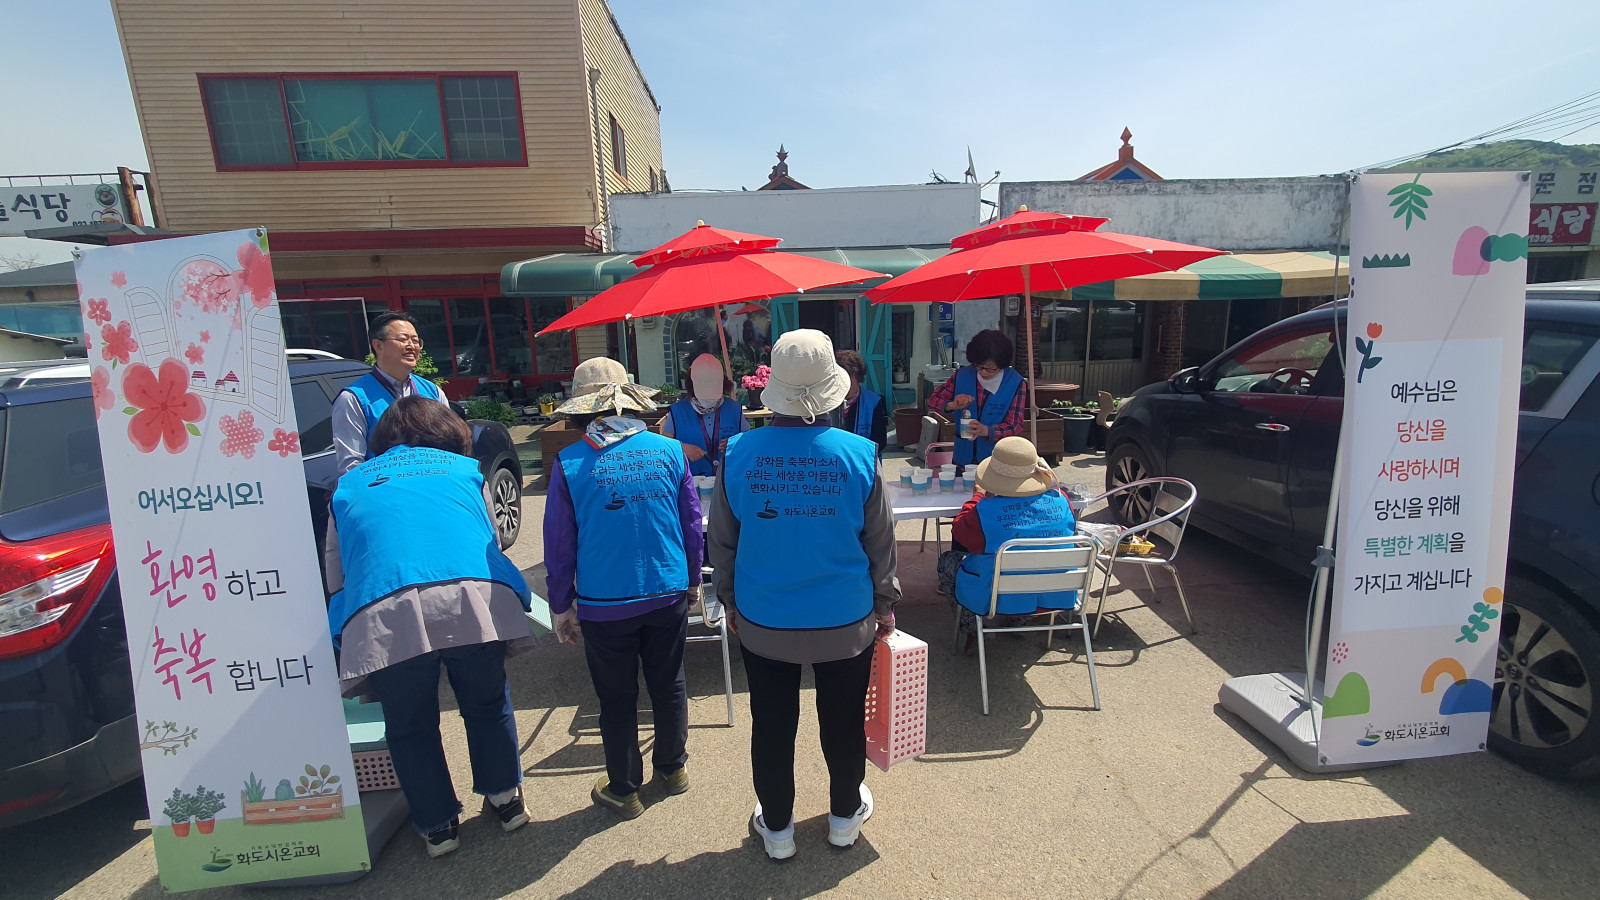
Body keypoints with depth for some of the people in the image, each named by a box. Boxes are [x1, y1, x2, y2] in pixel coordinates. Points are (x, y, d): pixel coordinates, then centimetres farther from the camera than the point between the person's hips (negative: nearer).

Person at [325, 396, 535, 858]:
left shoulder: (349, 484, 29)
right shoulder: (465, 469, 27)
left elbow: (336, 572, 34)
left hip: (382, 614, 0)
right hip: (474, 597, 1)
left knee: (410, 725, 21)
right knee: (487, 705, 23)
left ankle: (438, 825, 37)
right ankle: (506, 799, 40)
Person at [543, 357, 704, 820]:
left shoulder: (570, 463, -10)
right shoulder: (669, 450, -5)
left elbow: (559, 544, -4)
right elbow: (693, 524, 2)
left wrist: (561, 606, 8)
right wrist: (691, 581, 16)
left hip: (604, 605, -2)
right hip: (668, 595, 2)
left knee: (617, 700, 15)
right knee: (669, 685, 20)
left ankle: (624, 789, 32)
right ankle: (672, 767, 40)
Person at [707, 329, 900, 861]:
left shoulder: (738, 454, -14)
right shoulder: (859, 454, -15)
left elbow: (721, 543, -3)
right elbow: (880, 544, -5)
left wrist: (731, 602, 13)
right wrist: (886, 605, 10)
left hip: (762, 622, 0)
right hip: (846, 621, 0)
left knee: (772, 725, 19)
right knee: (842, 721, 21)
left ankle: (776, 828, 39)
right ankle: (845, 816, 44)